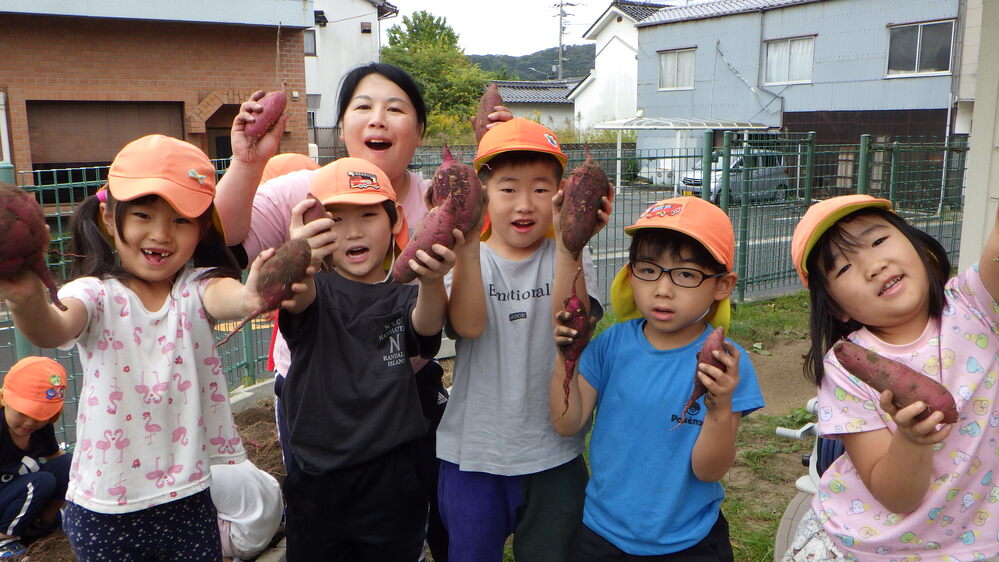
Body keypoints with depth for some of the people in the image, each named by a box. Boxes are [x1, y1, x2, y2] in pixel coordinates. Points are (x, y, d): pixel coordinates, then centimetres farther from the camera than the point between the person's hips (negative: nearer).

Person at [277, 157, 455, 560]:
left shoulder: (403, 297, 0)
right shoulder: (316, 294, -1)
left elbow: (426, 324, -23)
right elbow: (295, 298, -25)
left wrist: (432, 282, -47)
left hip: (393, 483, 0)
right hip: (317, 484, 0)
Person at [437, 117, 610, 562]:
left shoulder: (569, 257, -2)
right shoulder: (468, 258, -3)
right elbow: (468, 325, -23)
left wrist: (569, 245, -32)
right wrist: (467, 243, -34)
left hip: (554, 457, 0)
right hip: (471, 456, 0)